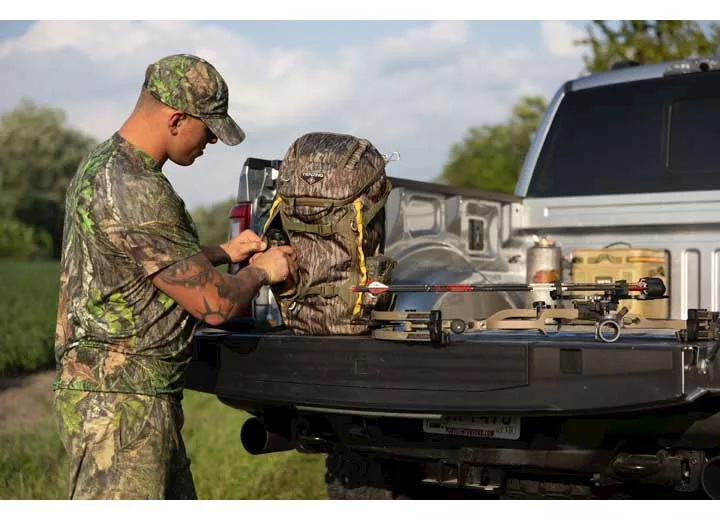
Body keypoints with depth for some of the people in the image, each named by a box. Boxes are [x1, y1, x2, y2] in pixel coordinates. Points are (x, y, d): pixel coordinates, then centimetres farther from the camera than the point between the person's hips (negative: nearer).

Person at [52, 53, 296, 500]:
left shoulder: (101, 165, 11)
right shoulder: (134, 193, -23)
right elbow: (215, 304, -18)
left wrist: (223, 253, 18)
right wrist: (263, 271, 1)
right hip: (119, 406, -11)